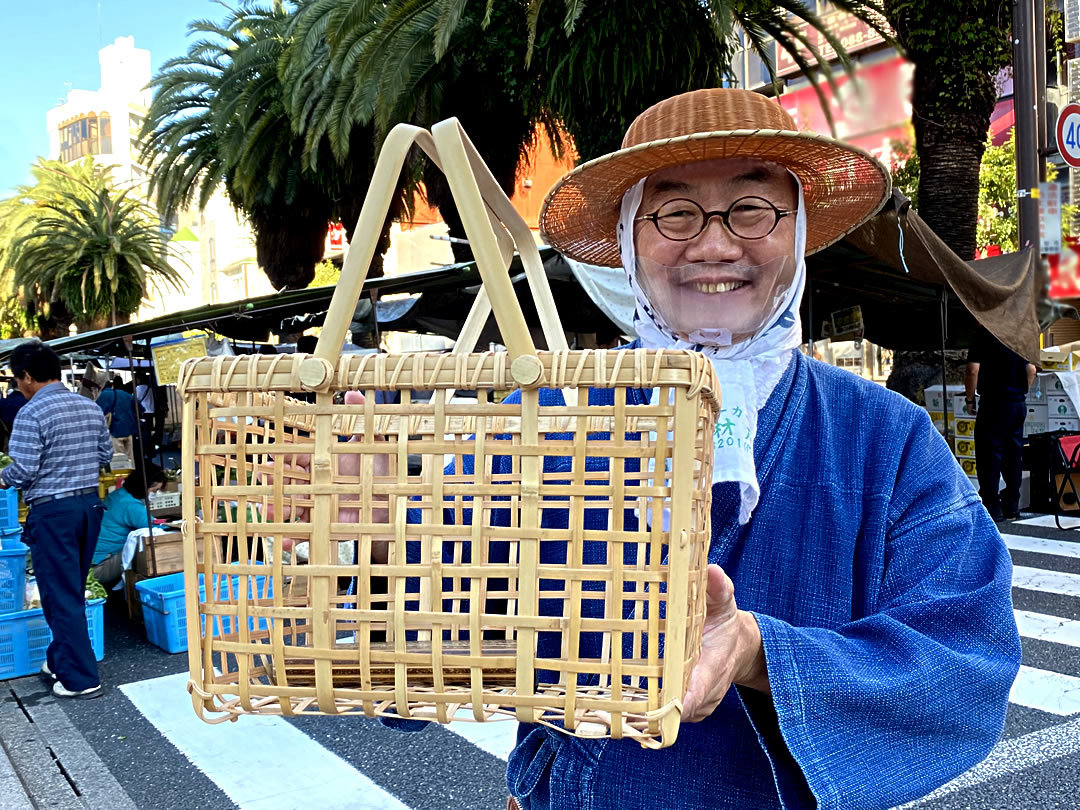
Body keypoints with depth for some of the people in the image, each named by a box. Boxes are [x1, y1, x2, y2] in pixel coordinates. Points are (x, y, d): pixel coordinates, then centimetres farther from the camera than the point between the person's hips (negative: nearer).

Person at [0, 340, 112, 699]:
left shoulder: (31, 413, -15)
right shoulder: (91, 407, 6)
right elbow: (105, 455, 12)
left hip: (52, 511, -7)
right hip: (89, 505, 7)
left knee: (60, 595, 2)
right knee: (73, 590, 19)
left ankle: (81, 678, 6)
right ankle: (60, 659, 32)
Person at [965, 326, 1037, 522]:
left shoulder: (984, 334, -10)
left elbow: (973, 370, -15)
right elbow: (1031, 370, 13)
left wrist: (970, 399, -4)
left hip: (994, 404, -6)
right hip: (1019, 404, 6)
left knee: (989, 455, -1)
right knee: (1013, 454, 11)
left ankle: (992, 508, -2)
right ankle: (1012, 506, 17)